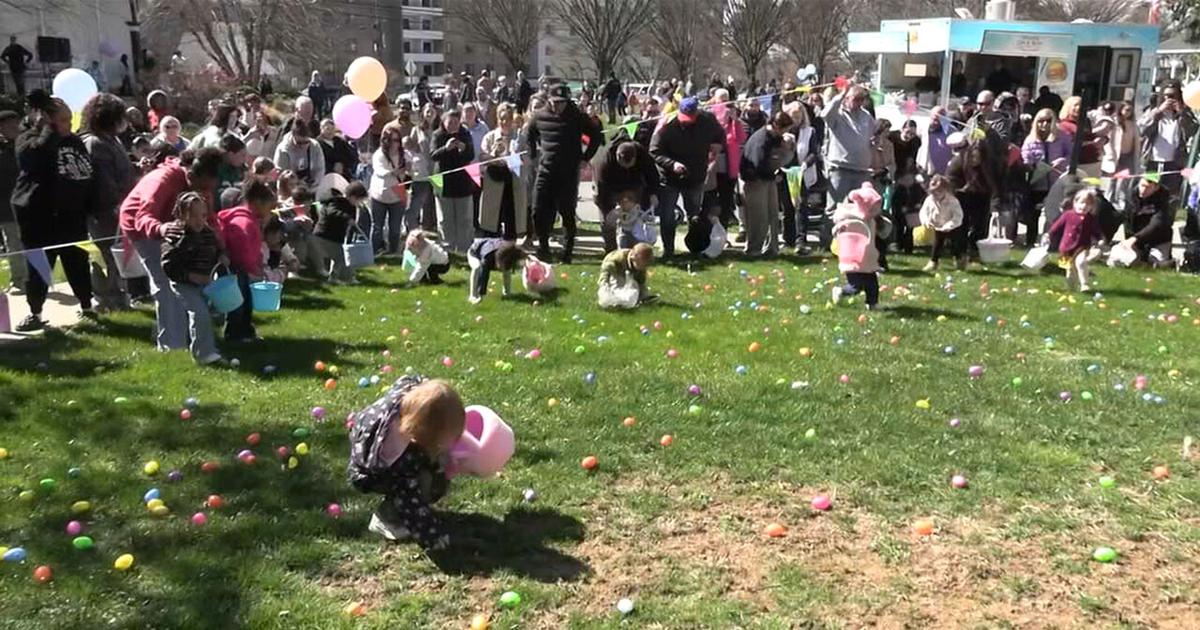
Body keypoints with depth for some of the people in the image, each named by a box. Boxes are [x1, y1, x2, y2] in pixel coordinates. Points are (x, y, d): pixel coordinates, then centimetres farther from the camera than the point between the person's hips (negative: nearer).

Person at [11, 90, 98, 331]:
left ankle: (86, 307, 24)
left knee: (78, 262, 12)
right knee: (40, 265, 2)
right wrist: (49, 129, -18)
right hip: (41, 216, -5)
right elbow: (39, 151, -32)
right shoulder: (29, 140, -7)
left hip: (72, 214, 5)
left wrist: (91, 206, 9)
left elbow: (89, 174, 14)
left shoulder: (75, 142, 10)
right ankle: (35, 314, 12)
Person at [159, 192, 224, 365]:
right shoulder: (175, 236, -15)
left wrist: (221, 257, -2)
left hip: (205, 282, 7)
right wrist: (191, 276, -24)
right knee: (200, 312, -20)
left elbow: (217, 251, 22)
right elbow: (168, 267, -17)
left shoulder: (209, 233, 4)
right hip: (184, 285, -7)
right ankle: (204, 354, -16)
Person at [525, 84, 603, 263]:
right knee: (539, 211, -4)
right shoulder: (539, 117, 4)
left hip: (569, 173, -2)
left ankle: (567, 253, 10)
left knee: (567, 214, 2)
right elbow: (528, 136, 22)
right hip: (545, 171, 2)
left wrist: (585, 157, 2)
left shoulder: (577, 117, -2)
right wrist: (535, 154, 13)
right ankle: (543, 246, 13)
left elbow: (597, 136, 6)